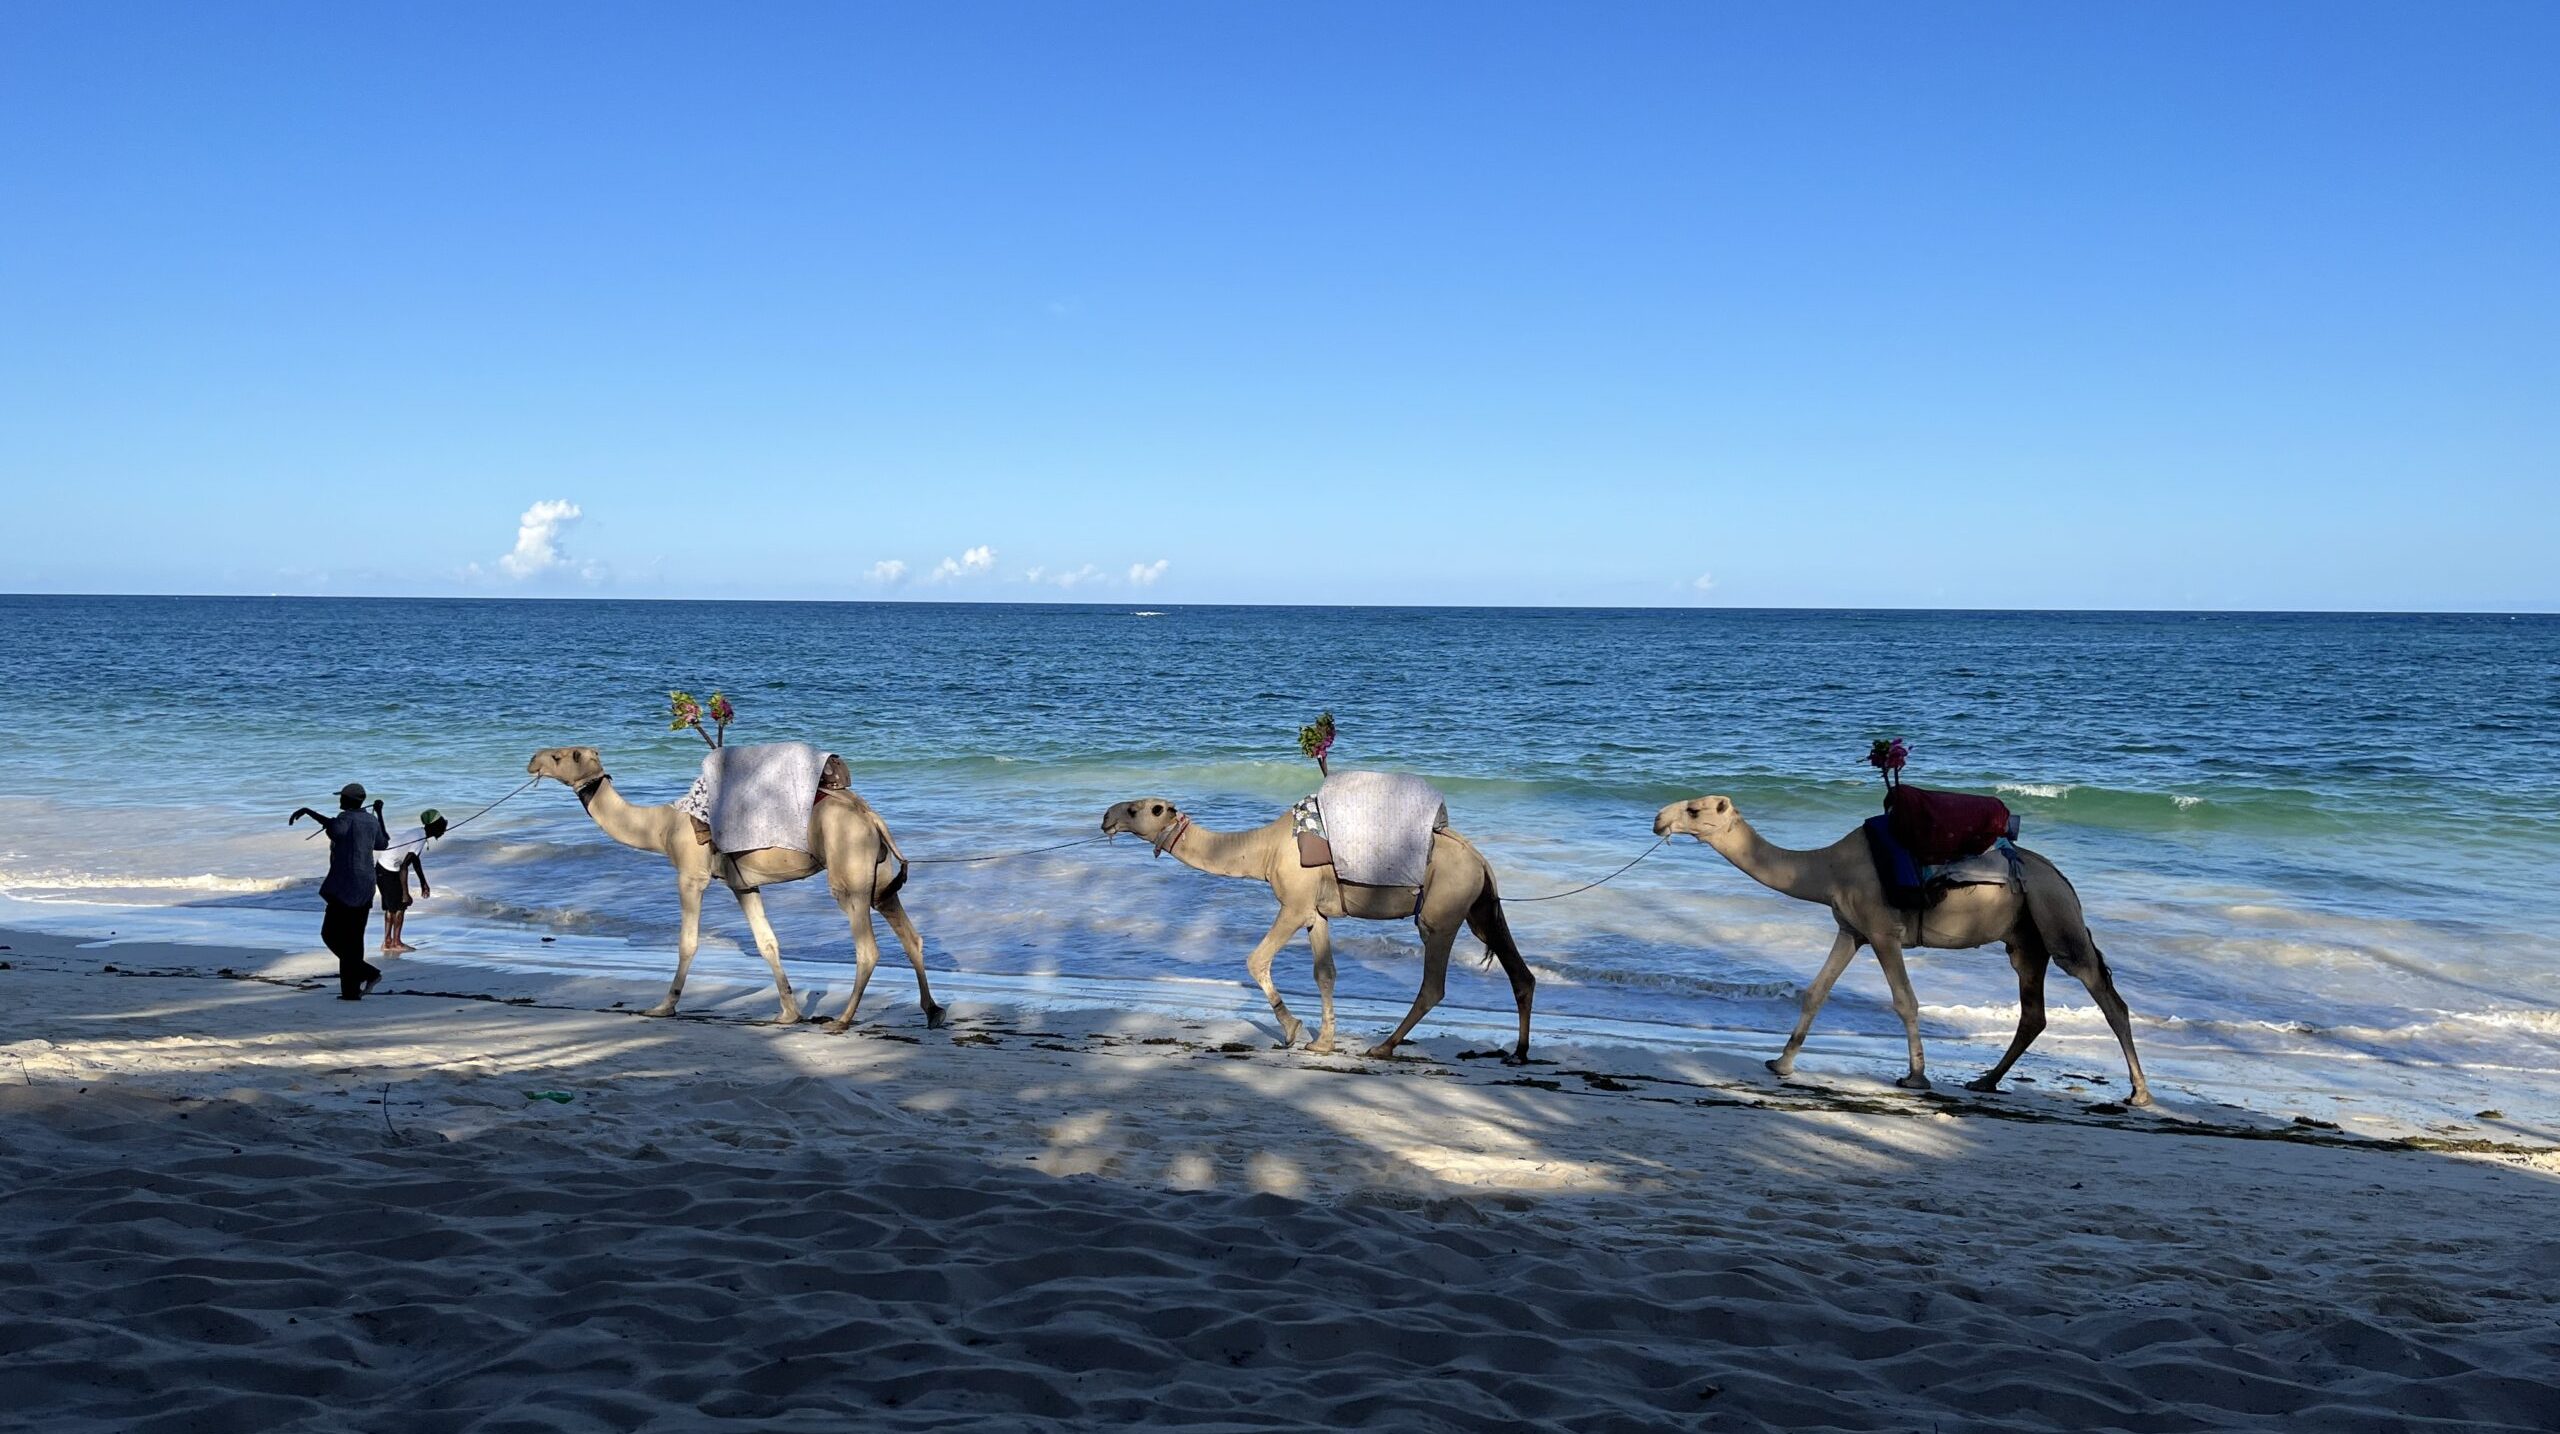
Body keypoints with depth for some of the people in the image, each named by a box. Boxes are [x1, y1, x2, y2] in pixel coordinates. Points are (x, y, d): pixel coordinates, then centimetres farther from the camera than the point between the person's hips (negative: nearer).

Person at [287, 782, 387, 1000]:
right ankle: (351, 990, 8)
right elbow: (382, 843, 29)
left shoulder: (347, 817, -10)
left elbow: (335, 827, -33)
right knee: (352, 939, 10)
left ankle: (367, 972, -13)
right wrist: (379, 813, 39)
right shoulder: (371, 820, 12)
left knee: (331, 934, -1)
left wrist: (307, 810, -27)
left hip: (345, 886, -8)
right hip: (365, 887, 8)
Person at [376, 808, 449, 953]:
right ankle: (396, 942, 7)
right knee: (400, 905, -1)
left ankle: (387, 942, 21)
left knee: (390, 906, 15)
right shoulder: (419, 841, -26)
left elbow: (415, 859, 18)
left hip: (383, 869, 9)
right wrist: (405, 893, -25)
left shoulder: (419, 834, 4)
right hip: (388, 872, -9)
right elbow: (403, 868, -29)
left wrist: (423, 883, 23)